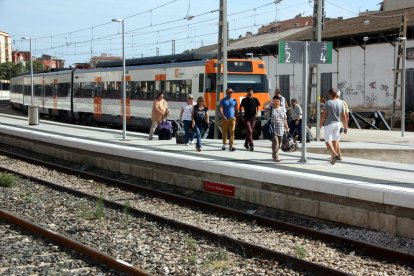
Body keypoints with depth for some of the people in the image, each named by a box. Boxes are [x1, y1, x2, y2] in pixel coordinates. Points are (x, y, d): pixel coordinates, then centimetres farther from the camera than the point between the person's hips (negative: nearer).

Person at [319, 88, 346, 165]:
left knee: (328, 141, -4)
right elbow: (343, 116, 7)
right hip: (337, 124, 5)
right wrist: (345, 126, 17)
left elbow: (323, 114, -12)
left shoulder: (328, 103, -11)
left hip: (329, 124, -5)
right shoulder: (340, 104, 3)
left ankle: (334, 154, -24)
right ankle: (333, 156, 21)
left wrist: (320, 122, 4)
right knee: (335, 140, 15)